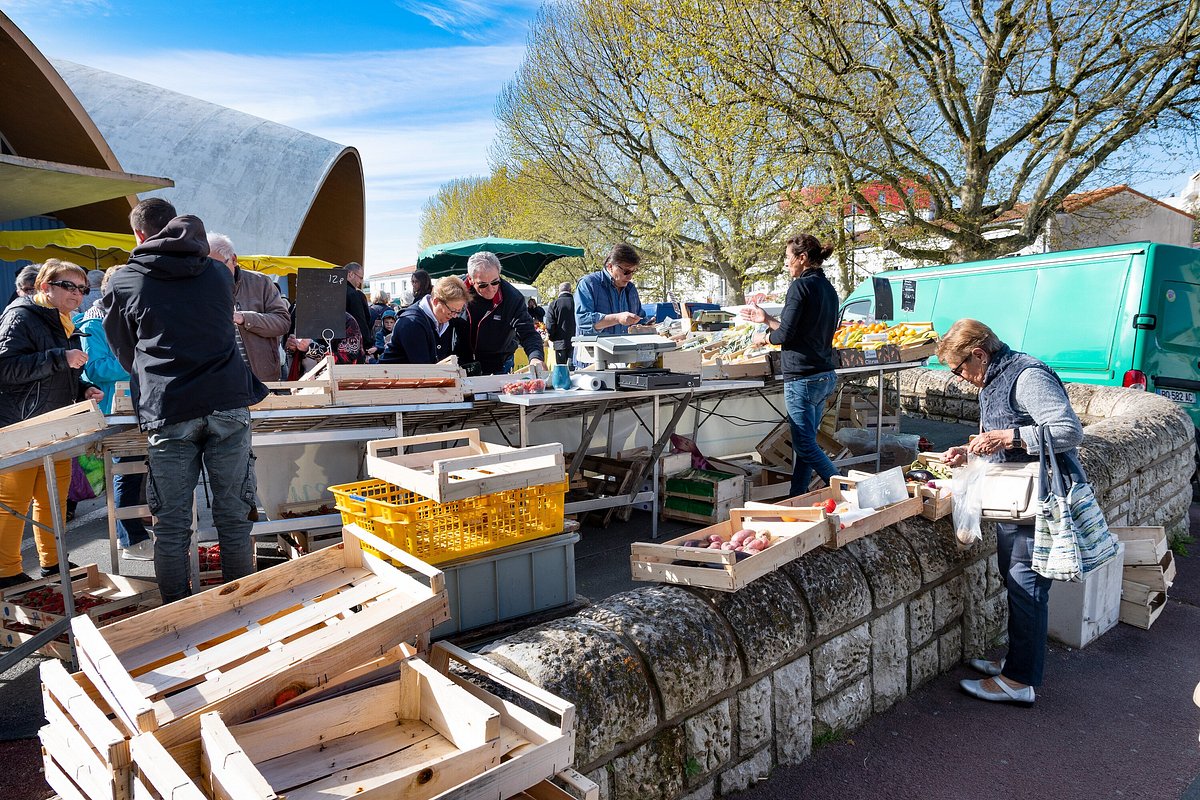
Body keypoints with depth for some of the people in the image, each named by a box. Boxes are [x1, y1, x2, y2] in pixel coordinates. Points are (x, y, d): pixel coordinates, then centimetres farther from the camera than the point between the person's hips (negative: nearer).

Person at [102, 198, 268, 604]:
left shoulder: (123, 283, 6)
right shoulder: (219, 273, 13)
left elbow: (124, 354, 19)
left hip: (168, 414, -2)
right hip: (229, 404, 2)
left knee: (172, 524, 7)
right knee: (234, 516, 8)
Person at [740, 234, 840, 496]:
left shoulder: (801, 286, -13)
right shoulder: (828, 288, 14)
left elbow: (785, 335, -16)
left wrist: (764, 338, 5)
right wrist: (767, 319, 23)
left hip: (802, 378, -10)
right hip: (826, 376, 10)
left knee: (806, 446, -1)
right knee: (804, 442, 13)